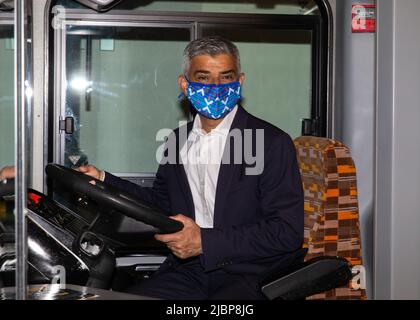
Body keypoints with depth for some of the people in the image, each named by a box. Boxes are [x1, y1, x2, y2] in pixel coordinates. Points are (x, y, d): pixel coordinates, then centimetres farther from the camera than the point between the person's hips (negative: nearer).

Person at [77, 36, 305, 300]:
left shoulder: (273, 142, -7)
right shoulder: (178, 140, 13)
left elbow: (288, 231, -13)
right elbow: (161, 202, 27)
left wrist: (205, 241, -18)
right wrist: (104, 181, 13)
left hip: (251, 276, -5)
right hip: (190, 272, 5)